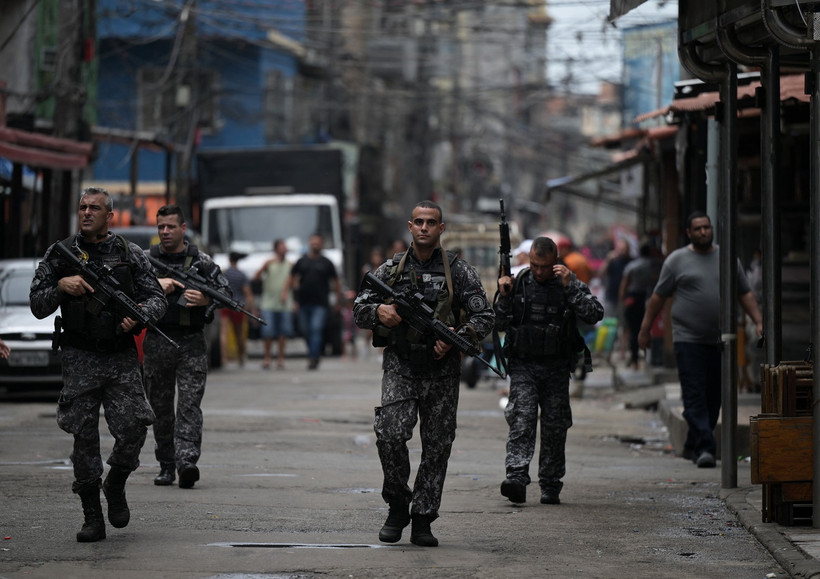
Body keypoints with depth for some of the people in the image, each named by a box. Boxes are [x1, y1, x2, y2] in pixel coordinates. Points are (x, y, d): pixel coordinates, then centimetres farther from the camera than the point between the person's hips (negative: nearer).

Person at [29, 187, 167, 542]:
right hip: (80, 360, 0)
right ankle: (92, 519, 5)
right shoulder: (60, 255, 6)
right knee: (84, 437, -2)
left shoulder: (130, 255, 8)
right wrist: (61, 286, -14)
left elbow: (157, 298, 7)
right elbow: (37, 306, 5)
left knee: (133, 430, -9)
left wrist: (140, 313, -14)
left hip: (122, 358, 0)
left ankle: (115, 486, 21)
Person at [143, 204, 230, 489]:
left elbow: (226, 291, 5)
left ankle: (187, 462, -21)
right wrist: (157, 284, -18)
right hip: (156, 344, 2)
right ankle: (166, 465, 15)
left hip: (191, 343, -2)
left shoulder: (201, 261, 5)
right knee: (160, 407, 7)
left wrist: (207, 300, -16)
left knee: (189, 404, -11)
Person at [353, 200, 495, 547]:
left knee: (437, 446, 1)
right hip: (400, 367, 0)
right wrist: (378, 312, -15)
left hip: (442, 372, 0)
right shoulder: (391, 269, 7)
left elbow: (484, 317, 0)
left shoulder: (459, 271, 3)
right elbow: (359, 310, 8)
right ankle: (397, 506, 4)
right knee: (390, 435, -16)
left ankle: (422, 520, 10)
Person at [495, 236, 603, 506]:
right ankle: (516, 477, -29)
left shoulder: (570, 284, 0)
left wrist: (570, 286, -18)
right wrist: (505, 297, -9)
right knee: (521, 417, -16)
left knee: (554, 426, 3)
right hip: (523, 365, 0)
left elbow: (595, 314, -13)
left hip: (557, 368, 0)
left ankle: (551, 486, 13)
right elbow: (500, 324, 7)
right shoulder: (518, 283, 4)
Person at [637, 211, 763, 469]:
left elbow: (745, 293, 16)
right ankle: (704, 447, -16)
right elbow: (658, 296, 8)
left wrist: (759, 322, 6)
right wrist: (644, 329, 7)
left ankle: (692, 446, 17)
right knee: (695, 396, -11)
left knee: (713, 398, 5)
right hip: (688, 339, -4)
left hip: (720, 340, 4)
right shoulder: (677, 260, 4)